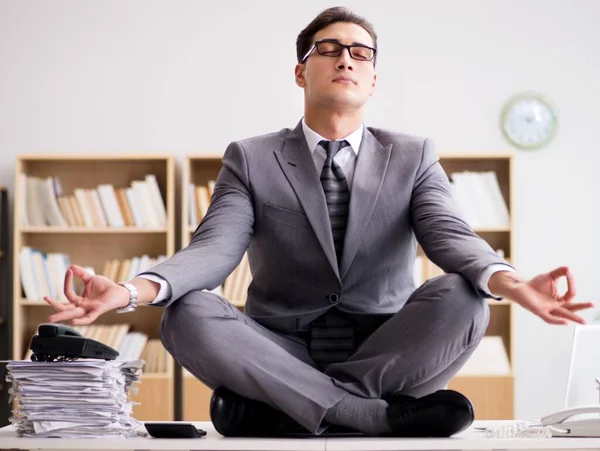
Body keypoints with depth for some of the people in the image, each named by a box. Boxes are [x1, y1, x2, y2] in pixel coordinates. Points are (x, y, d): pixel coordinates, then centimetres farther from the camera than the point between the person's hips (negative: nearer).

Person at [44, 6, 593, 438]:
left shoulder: (413, 157, 7)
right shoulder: (251, 160, 5)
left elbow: (451, 236, -10)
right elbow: (213, 249, -9)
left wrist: (508, 282, -36)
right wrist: (133, 290, -32)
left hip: (388, 353, 1)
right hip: (283, 354, 0)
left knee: (461, 299, -28)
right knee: (188, 316, -29)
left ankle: (277, 409, -26)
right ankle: (382, 415, -31)